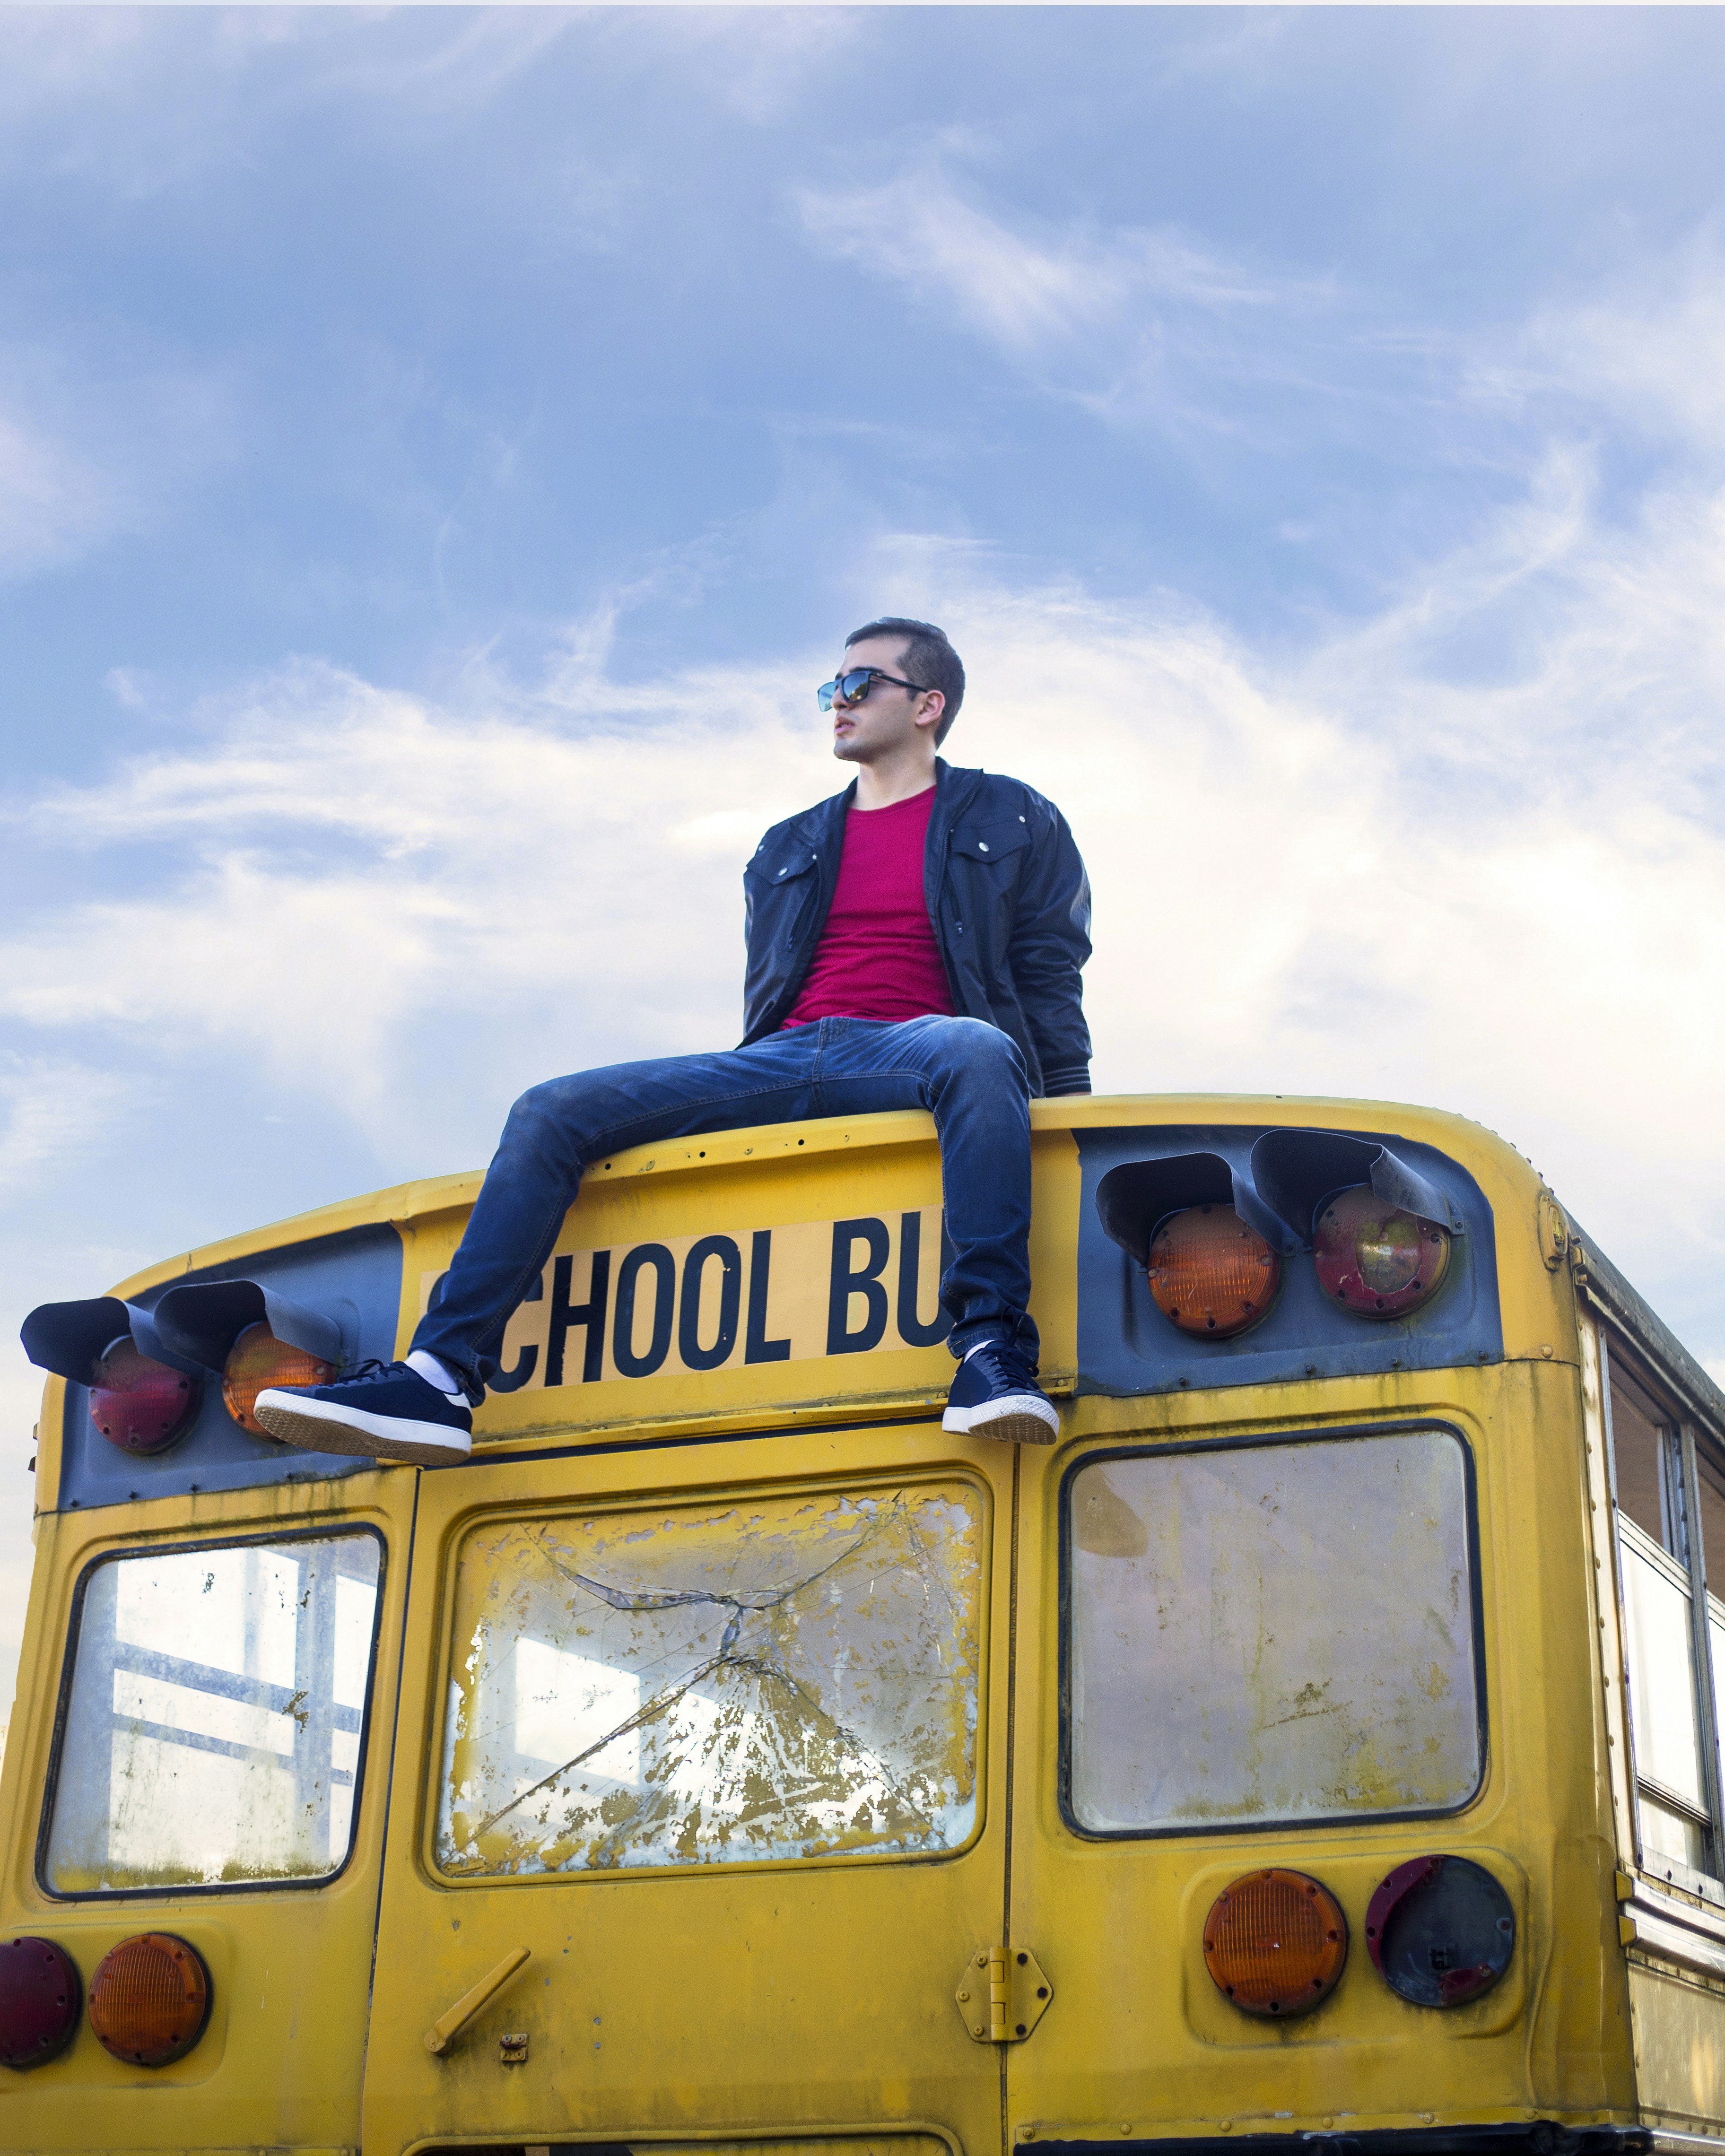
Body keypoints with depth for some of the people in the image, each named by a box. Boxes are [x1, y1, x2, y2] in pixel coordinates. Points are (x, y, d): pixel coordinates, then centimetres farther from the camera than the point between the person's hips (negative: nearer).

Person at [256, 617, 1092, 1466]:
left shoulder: (1013, 824, 17)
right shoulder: (787, 849, 29)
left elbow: (1047, 981, 10)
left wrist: (1071, 1111, -2)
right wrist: (744, 1096, 17)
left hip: (909, 1055, -4)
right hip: (783, 1063, 5)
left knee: (976, 1052, -42)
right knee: (552, 1110, -14)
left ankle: (990, 1348, -49)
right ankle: (439, 1380, -24)